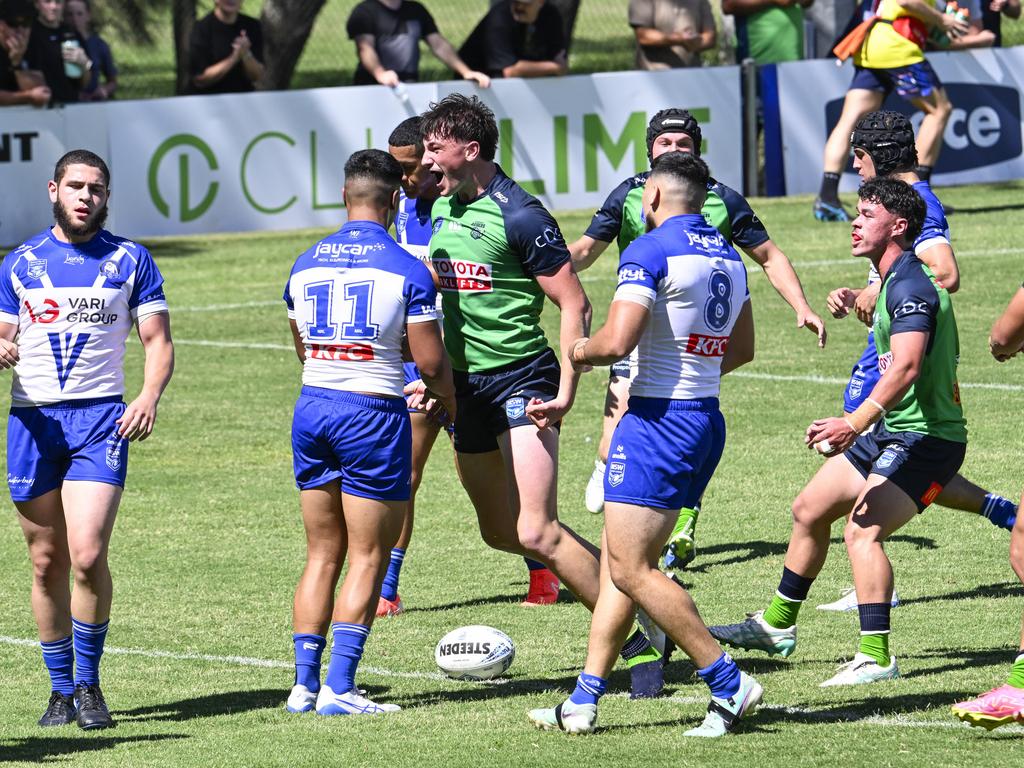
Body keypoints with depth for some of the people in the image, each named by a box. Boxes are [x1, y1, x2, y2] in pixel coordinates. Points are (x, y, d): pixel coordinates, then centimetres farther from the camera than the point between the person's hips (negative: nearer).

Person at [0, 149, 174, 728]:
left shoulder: (131, 261, 6)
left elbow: (158, 340, 5)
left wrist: (150, 395, -14)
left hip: (101, 416, -2)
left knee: (88, 555, -16)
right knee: (47, 562, 5)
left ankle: (89, 685, -1)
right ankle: (61, 690, 15)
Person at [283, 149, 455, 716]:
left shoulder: (305, 265, 8)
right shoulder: (407, 269, -8)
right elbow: (430, 361, -7)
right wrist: (453, 408, 12)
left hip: (312, 406, 5)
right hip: (373, 413, -5)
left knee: (322, 554, 12)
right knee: (367, 558, 1)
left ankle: (305, 681, 8)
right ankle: (339, 686, -6)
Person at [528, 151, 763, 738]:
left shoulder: (651, 250, -13)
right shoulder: (727, 255, 13)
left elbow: (616, 341, -22)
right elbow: (742, 348, 24)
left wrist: (581, 351, 0)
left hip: (659, 420, -9)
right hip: (706, 419, 9)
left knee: (631, 570, -7)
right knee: (619, 562, 12)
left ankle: (729, 683, -10)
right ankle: (585, 701, 11)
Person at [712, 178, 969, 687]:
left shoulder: (910, 287, -22)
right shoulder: (894, 282, 12)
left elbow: (905, 367, -38)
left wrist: (856, 422, -48)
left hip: (925, 439, -11)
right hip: (891, 434, 11)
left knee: (860, 532, -26)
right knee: (809, 511, 18)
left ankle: (876, 658, -28)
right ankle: (776, 626, 35)